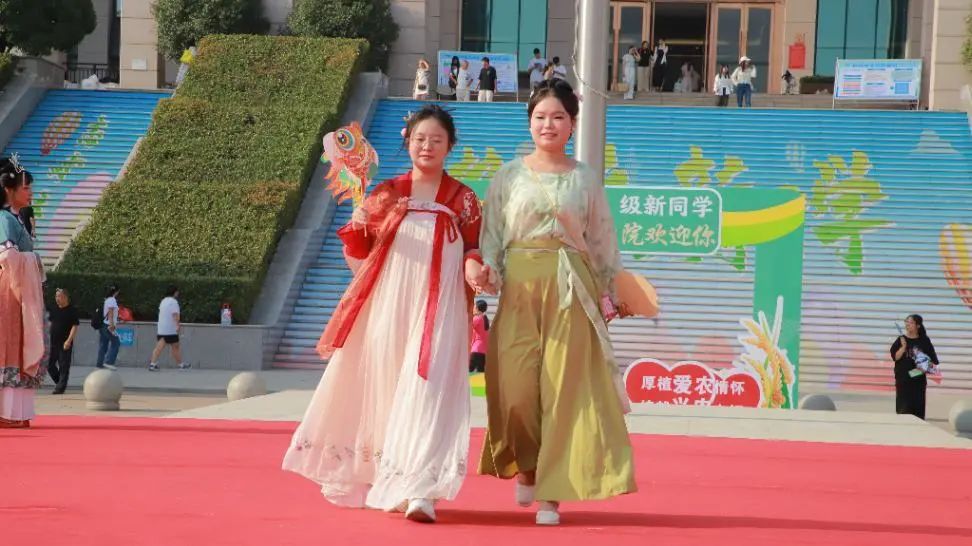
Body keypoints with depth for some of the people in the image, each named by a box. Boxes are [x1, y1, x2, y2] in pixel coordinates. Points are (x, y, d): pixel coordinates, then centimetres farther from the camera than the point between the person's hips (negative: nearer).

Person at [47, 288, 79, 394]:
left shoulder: (72, 310, -8)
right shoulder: (54, 309, 11)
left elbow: (75, 326, -12)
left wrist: (69, 340, -20)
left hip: (65, 343, -6)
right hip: (53, 341, 6)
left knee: (64, 366, -3)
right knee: (50, 364, 8)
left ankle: (61, 387, 3)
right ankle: (59, 383, 25)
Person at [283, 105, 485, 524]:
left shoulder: (463, 199, 6)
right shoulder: (386, 194, 7)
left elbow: (474, 248, 9)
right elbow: (360, 256, 9)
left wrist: (473, 266, -11)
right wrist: (357, 228, -11)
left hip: (438, 309, -2)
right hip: (389, 305, 2)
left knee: (428, 389, -13)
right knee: (385, 388, 6)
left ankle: (420, 489, -18)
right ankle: (382, 481, 20)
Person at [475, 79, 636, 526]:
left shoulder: (585, 178, 8)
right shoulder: (509, 175, 8)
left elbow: (601, 241, 11)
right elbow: (491, 233, 6)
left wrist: (609, 292, 7)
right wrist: (488, 270, -10)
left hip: (570, 290, 0)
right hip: (518, 288, 0)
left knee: (563, 389, -3)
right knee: (516, 387, -5)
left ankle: (551, 492, 3)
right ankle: (524, 467, 23)